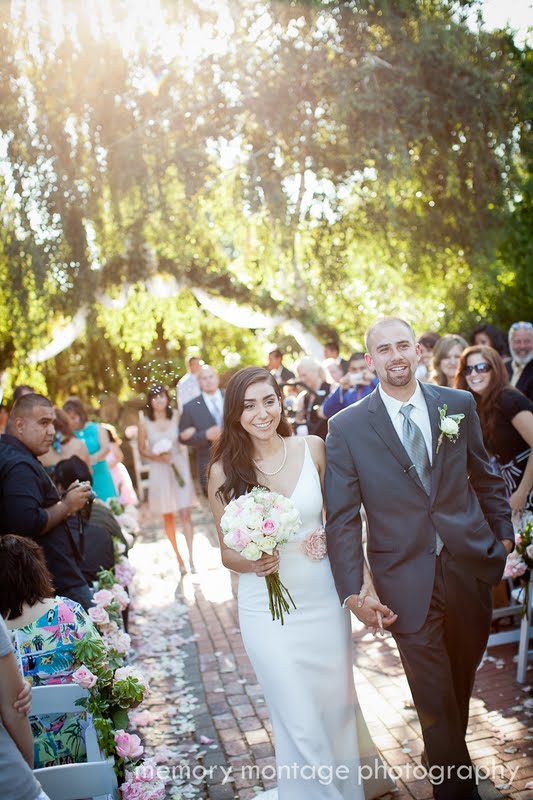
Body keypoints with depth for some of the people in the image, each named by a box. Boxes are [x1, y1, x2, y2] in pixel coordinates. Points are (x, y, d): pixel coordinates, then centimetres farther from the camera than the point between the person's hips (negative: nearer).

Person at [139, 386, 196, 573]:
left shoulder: (176, 417, -1)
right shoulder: (145, 423, -3)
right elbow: (142, 450, 3)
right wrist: (157, 457, -12)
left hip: (179, 468, 0)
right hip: (160, 472, 0)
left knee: (185, 514, -7)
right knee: (168, 517, 6)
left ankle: (191, 557, -5)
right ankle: (179, 558, 17)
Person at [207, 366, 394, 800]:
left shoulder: (312, 448, -4)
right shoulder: (224, 471, -7)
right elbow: (227, 552, 0)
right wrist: (252, 562, -19)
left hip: (323, 599, 2)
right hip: (266, 607, -2)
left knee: (338, 704, 17)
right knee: (299, 723, 5)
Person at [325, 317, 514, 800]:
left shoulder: (459, 405, 1)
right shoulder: (347, 427, -6)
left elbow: (486, 478, 12)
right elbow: (342, 519, -7)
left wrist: (503, 536, 12)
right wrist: (353, 592, -13)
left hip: (471, 568, 3)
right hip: (408, 583, -3)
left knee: (462, 685, 20)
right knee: (435, 703, 7)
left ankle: (452, 756, 44)